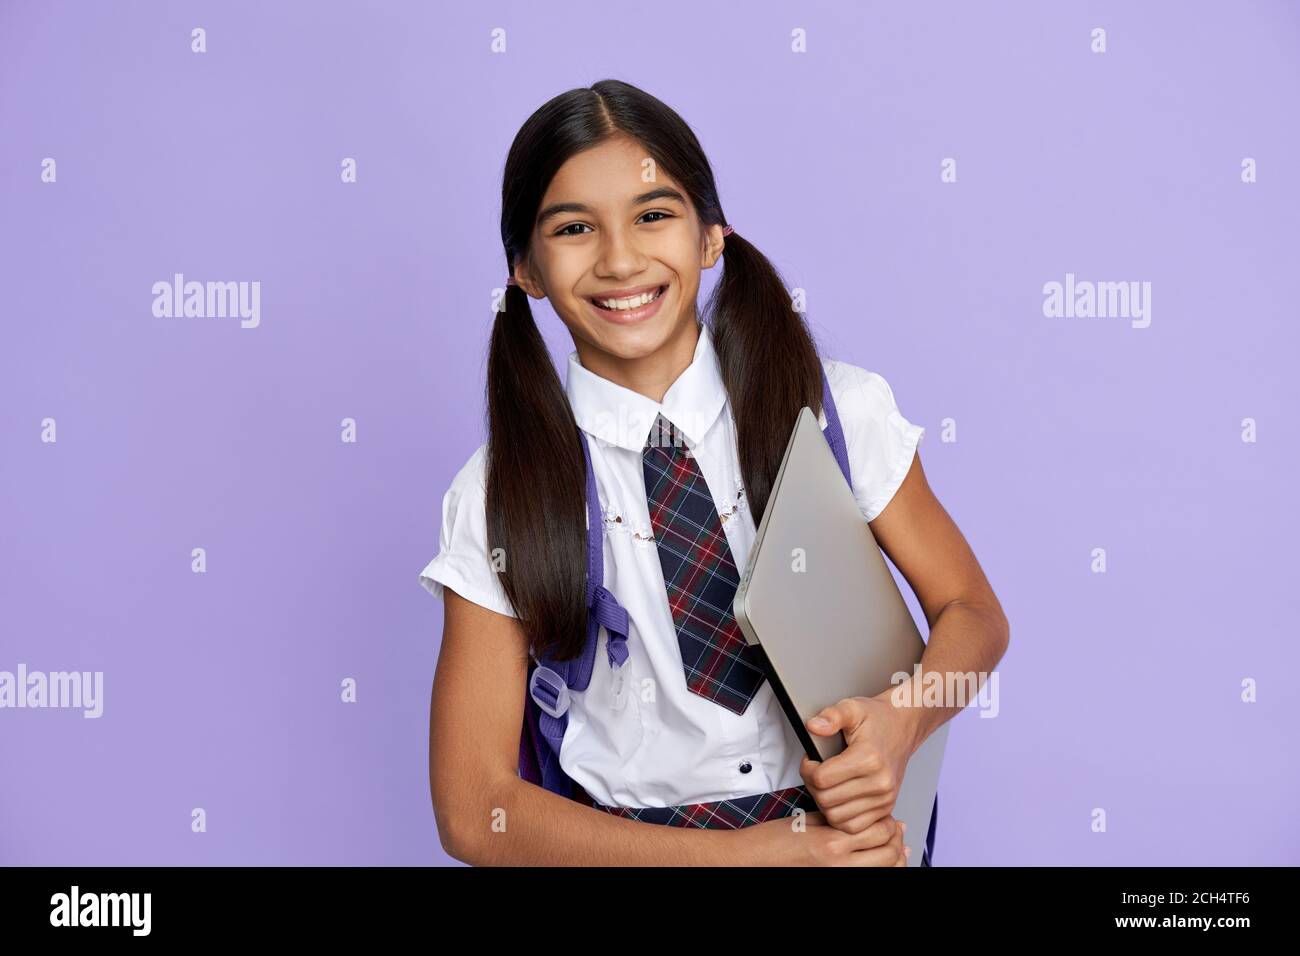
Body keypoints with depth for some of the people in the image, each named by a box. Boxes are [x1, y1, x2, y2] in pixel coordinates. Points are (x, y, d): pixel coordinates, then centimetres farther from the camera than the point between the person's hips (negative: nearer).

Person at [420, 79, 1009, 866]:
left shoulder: (840, 409, -2)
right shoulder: (498, 498, -5)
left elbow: (972, 613, 9)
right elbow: (474, 811, -5)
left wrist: (901, 718, -14)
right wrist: (743, 851, -15)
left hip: (847, 824, 2)